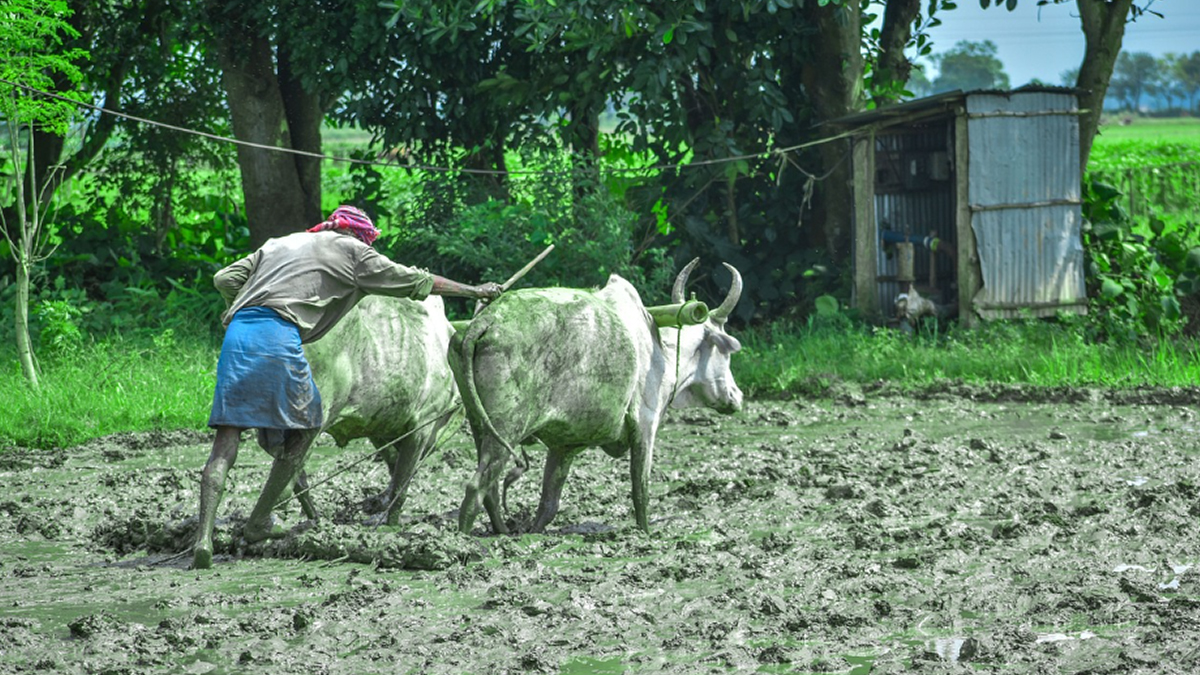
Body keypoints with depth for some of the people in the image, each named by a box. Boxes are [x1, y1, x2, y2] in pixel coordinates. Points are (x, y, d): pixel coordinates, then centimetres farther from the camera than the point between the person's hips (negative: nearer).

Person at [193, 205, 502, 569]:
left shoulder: (279, 244, 32)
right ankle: (258, 523, 17)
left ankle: (204, 537, -16)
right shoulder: (352, 251, 18)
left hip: (237, 332, 5)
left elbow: (225, 278, 21)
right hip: (278, 336, -5)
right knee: (303, 427, 16)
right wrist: (475, 291, 34)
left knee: (226, 441, -1)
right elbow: (415, 280, 24)